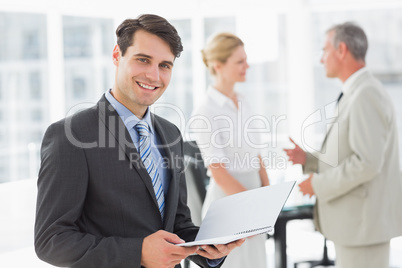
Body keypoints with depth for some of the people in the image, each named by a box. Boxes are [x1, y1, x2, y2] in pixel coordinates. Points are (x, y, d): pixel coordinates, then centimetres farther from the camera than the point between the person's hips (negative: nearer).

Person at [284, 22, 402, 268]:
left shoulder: (367, 95, -19)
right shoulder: (359, 94, 15)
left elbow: (367, 163, -26)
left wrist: (320, 184, -15)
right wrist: (308, 159, 10)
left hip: (365, 219, -11)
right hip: (358, 215, 11)